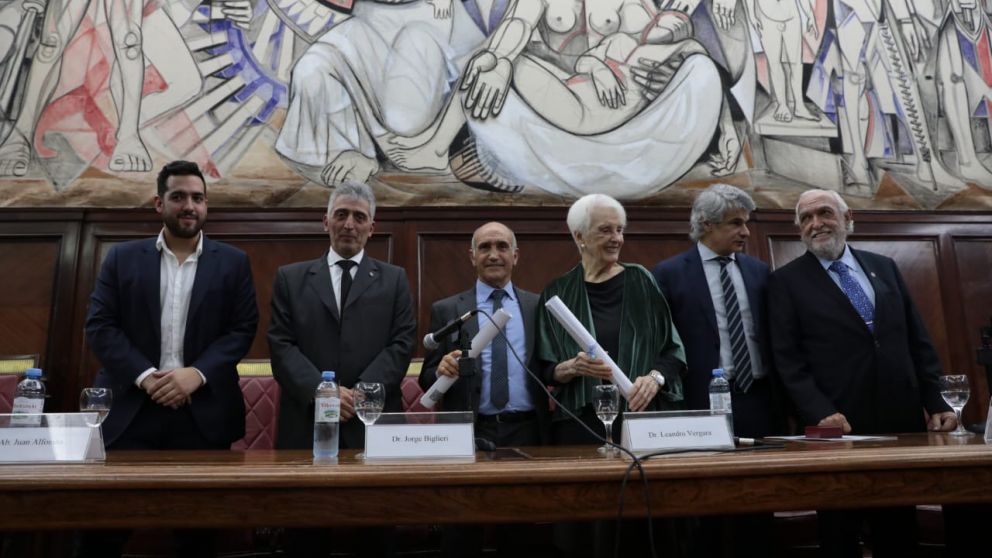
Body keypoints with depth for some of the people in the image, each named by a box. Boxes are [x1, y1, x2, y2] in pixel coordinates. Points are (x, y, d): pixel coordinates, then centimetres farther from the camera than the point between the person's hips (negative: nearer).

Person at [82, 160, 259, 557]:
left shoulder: (233, 262, 6)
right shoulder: (122, 257, 8)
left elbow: (243, 329, 0)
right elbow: (99, 326, 1)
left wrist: (198, 373, -14)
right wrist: (145, 376, -12)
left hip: (203, 411, 0)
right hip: (130, 407, 1)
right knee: (104, 524, 6)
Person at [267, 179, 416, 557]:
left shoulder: (394, 279, 11)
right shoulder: (290, 278, 12)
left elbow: (401, 345, 1)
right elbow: (281, 346, 2)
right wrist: (320, 390, -13)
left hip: (373, 424, 0)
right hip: (306, 424, 1)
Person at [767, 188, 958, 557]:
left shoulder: (884, 267, 13)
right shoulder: (787, 280, -1)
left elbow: (918, 341, 13)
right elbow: (787, 358, -8)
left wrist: (935, 403, 6)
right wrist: (820, 412, -19)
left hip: (901, 419, 4)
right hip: (839, 424, -4)